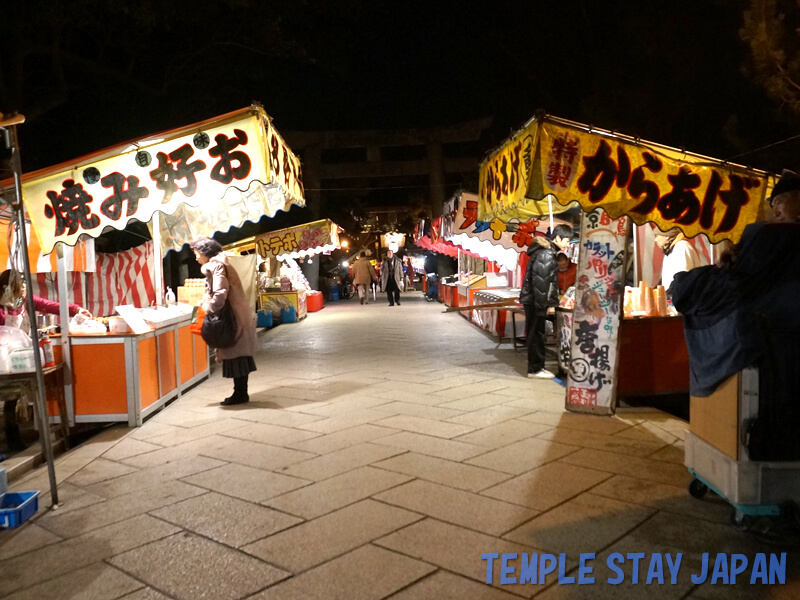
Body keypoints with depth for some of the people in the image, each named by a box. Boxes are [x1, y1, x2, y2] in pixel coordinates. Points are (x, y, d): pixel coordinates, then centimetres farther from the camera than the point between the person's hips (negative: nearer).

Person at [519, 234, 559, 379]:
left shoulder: (541, 253, 14)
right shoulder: (545, 255, -15)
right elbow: (540, 283, -22)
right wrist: (542, 305, -22)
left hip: (532, 301, 10)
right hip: (536, 301, -10)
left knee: (535, 334, 14)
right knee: (536, 334, -2)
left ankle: (537, 366, 23)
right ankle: (535, 369, 5)